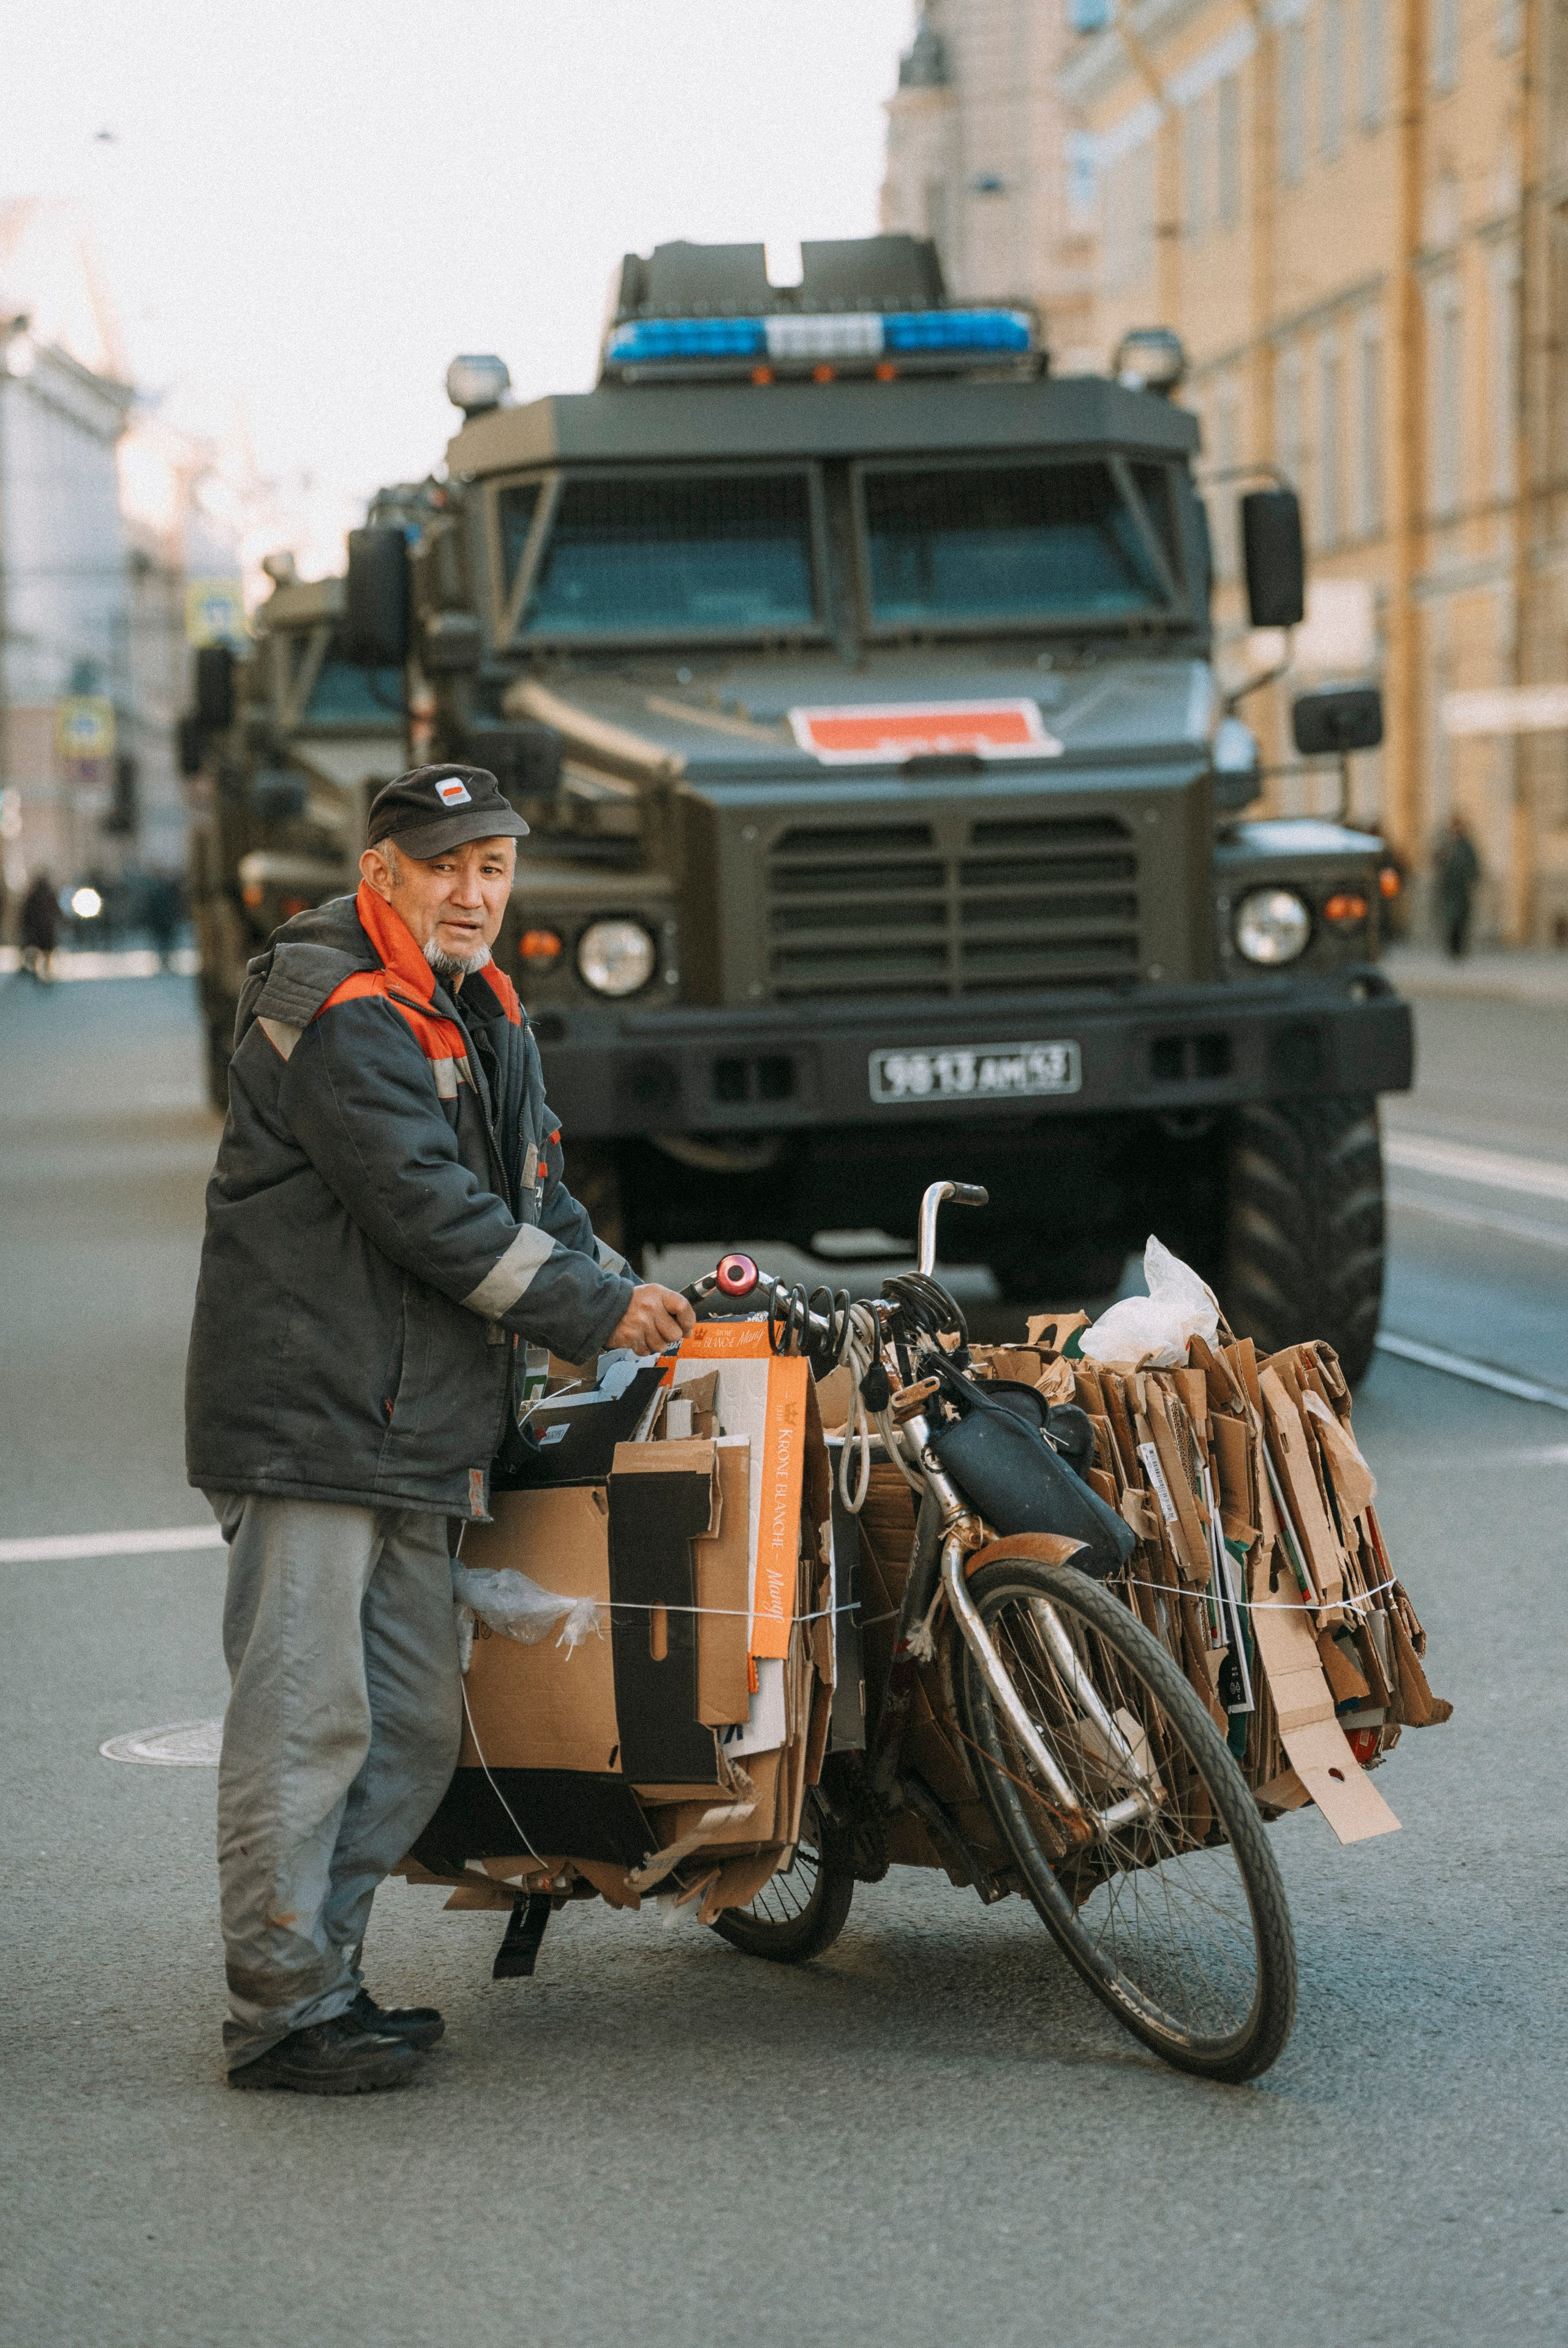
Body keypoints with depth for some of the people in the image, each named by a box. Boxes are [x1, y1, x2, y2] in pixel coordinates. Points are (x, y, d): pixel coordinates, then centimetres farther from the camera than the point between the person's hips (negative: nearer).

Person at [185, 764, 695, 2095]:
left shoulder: (485, 1018, 18)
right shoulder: (338, 1012, -13)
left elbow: (534, 1195, 22)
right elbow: (429, 1210, -19)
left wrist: (628, 1297, 6)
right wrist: (595, 1316, -13)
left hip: (415, 1433, 10)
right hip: (307, 1420, -10)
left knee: (417, 1732, 12)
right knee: (308, 1720, -8)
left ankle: (322, 1972, 22)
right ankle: (281, 2014, -1)